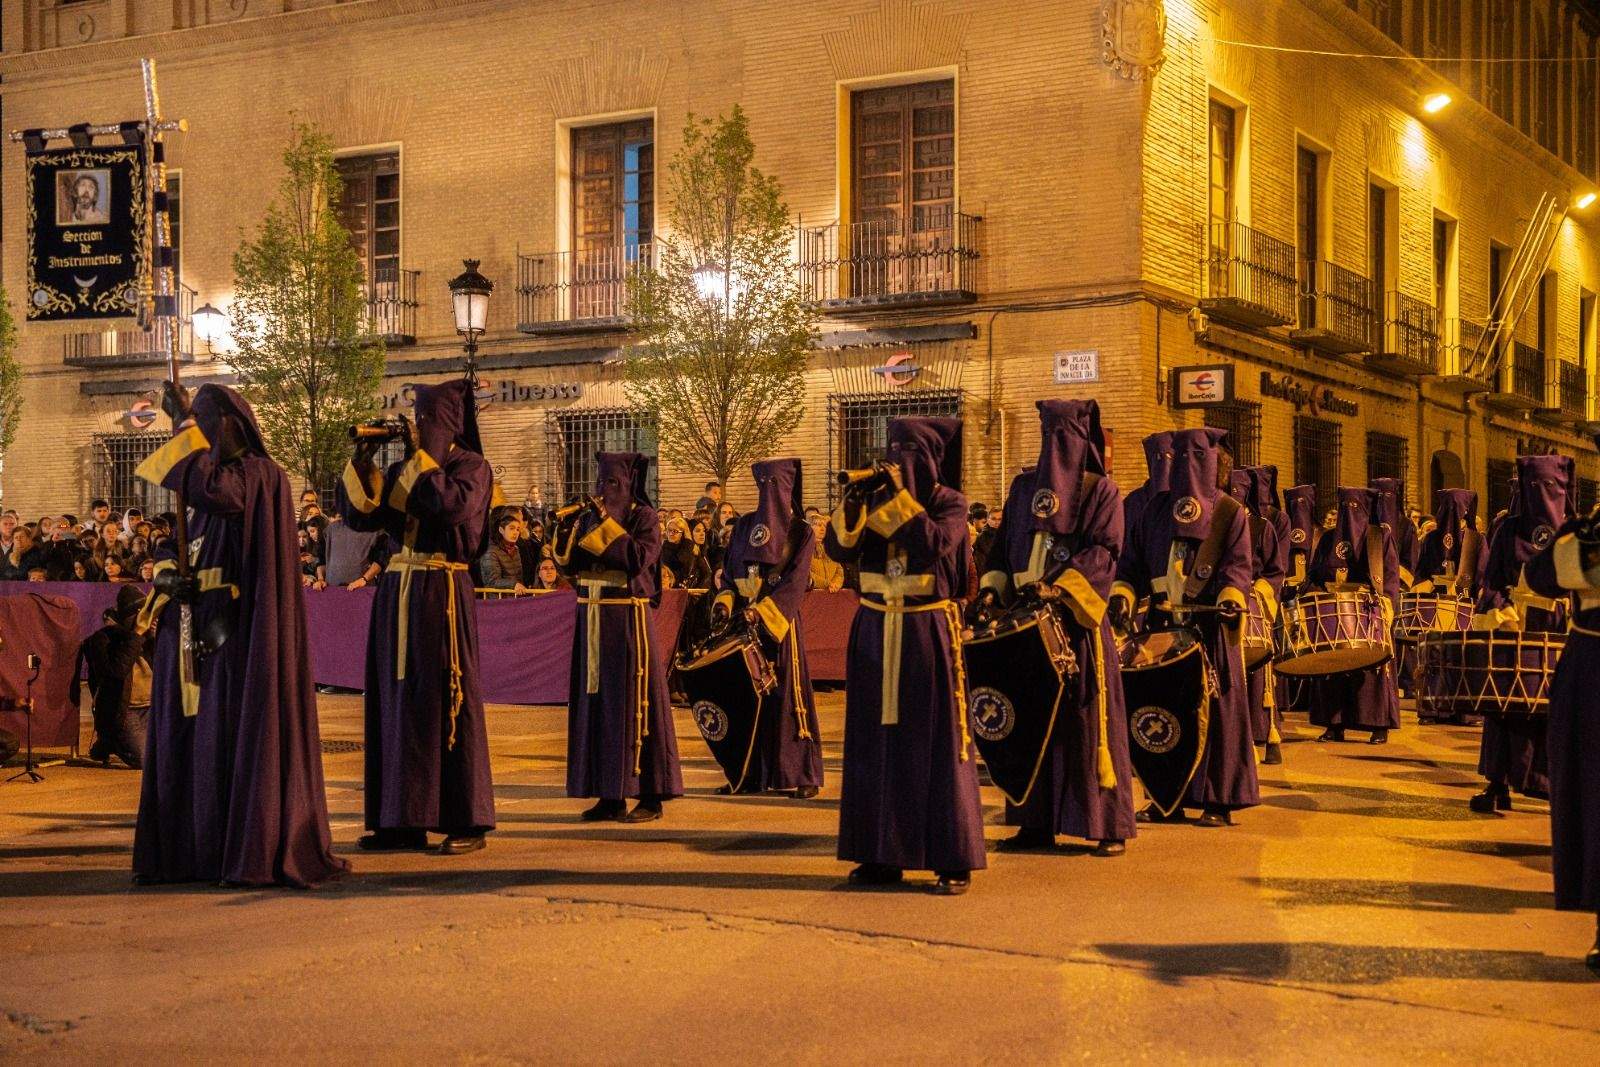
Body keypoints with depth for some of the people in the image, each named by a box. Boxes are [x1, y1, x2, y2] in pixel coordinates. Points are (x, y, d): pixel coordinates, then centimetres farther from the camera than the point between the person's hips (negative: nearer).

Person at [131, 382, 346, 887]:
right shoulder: (215, 477, 18)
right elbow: (174, 543, 13)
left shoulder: (260, 474, -5)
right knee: (190, 734, 7)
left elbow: (208, 488, -24)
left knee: (242, 732, -7)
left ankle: (255, 851, -3)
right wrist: (167, 575, -9)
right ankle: (190, 847, 13)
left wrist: (185, 423, -14)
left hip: (240, 630, -8)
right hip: (194, 626, 8)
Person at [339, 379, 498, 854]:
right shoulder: (400, 471, 16)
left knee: (445, 701, -5)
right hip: (396, 590, 7)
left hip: (441, 592, -6)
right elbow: (359, 516, 11)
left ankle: (466, 823, 0)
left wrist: (420, 456, -13)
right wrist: (363, 458, 4)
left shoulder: (470, 466, -2)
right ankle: (401, 820, 12)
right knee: (395, 701, 6)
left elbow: (454, 505, -21)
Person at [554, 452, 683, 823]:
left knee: (633, 703, -4)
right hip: (592, 620, 6)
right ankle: (610, 795, 11)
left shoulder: (644, 516, -4)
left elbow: (639, 558, -19)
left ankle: (650, 796, 1)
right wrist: (567, 530, -6)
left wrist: (607, 524, -19)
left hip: (627, 619, -6)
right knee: (595, 703, 5)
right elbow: (569, 565, 10)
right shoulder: (589, 517, 13)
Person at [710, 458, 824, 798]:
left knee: (787, 694, -5)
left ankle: (803, 776, 0)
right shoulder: (744, 525, 13)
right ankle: (751, 773, 11)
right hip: (743, 621, 5)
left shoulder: (801, 533, -1)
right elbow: (730, 571, 15)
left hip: (779, 621, -4)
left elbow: (795, 583, -10)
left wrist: (760, 611, -20)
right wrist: (725, 602, -4)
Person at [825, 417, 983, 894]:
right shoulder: (877, 498, 9)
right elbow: (839, 548, -1)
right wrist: (852, 504, -15)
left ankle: (954, 860, 1)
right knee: (876, 738, 5)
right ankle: (881, 852, 12)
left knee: (936, 740, -4)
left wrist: (901, 498, -19)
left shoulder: (949, 502, -2)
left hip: (928, 633, -4)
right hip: (875, 631, 4)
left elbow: (935, 545, -20)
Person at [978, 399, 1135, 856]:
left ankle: (1109, 827, 1)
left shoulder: (1102, 491, 2)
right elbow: (1003, 544, 17)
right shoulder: (1024, 486, 16)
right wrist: (993, 588, 1)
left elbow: (1105, 549, -9)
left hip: (1079, 619, -5)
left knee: (1087, 718, -5)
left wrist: (1061, 587, -21)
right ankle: (1036, 822, 10)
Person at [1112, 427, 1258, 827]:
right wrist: (1123, 594, -7)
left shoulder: (1230, 512, 4)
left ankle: (1218, 801, 2)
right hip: (1164, 623, 4)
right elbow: (1132, 559, 11)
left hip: (1211, 625, -4)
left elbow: (1238, 565, -5)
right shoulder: (1157, 508, 15)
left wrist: (1231, 597, -24)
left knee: (1214, 709, -2)